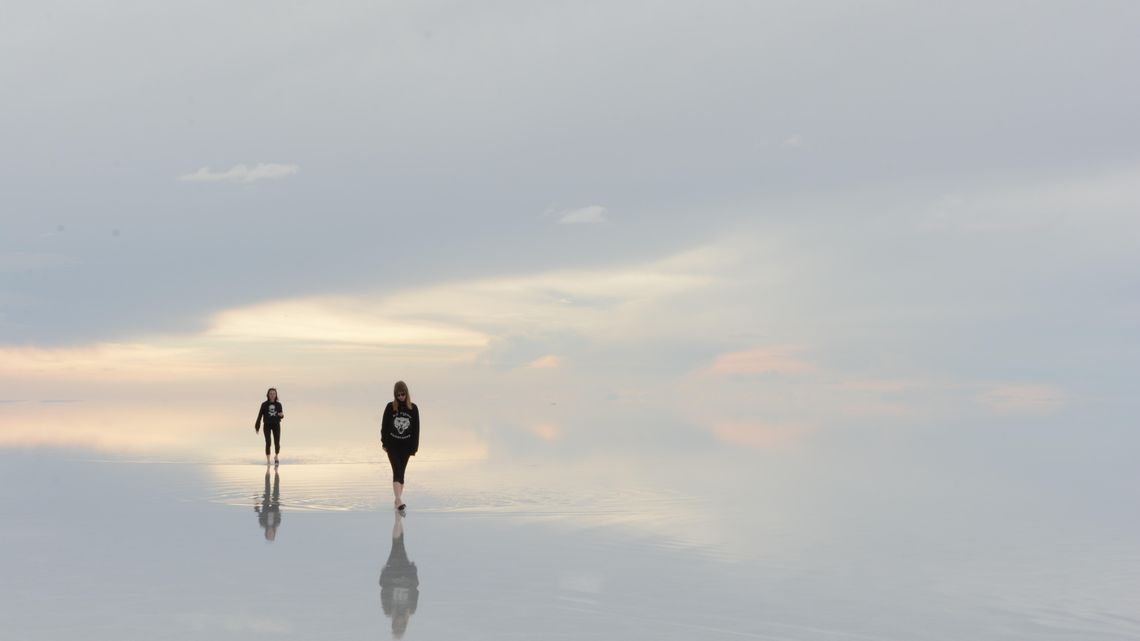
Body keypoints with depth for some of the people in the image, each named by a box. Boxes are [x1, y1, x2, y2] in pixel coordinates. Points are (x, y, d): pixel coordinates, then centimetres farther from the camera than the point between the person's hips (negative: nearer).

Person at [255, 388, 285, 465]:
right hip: (267, 425, -1)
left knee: (277, 443, -5)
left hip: (276, 425, 1)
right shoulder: (264, 404, -3)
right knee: (268, 443, -9)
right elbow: (260, 415, -1)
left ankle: (276, 457, 24)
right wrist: (257, 426, -3)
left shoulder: (278, 404, 2)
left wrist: (281, 415, -17)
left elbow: (281, 416, 8)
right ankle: (267, 460, 3)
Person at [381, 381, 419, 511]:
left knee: (401, 472, 10)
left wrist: (414, 447, 0)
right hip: (392, 445, -2)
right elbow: (384, 425, 2)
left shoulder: (413, 408, 0)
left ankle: (398, 499, 20)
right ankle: (399, 500, -21)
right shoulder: (390, 407, -4)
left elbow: (416, 429, 2)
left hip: (406, 446, 2)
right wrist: (384, 443, 1)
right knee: (397, 472, -12)